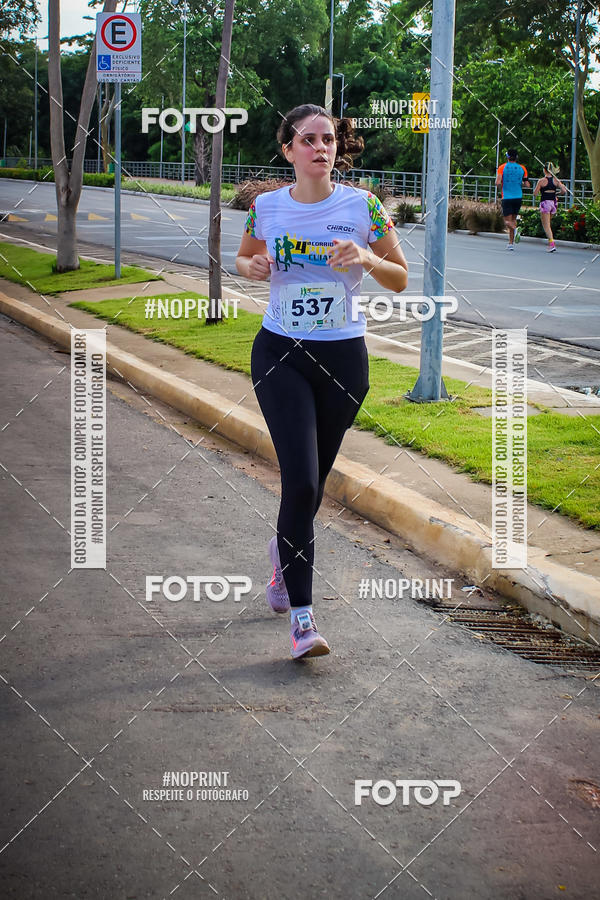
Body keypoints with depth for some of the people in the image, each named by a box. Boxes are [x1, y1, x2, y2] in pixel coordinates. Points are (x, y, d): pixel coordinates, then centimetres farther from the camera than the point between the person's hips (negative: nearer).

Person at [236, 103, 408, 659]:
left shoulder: (362, 207, -3)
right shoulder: (266, 207, 1)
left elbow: (400, 281, 3)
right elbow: (243, 258, 19)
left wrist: (366, 258, -17)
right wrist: (251, 267, -5)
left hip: (343, 357, 1)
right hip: (280, 353, -1)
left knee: (313, 481, 13)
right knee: (301, 482, -15)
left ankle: (285, 550, 47)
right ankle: (301, 615, -10)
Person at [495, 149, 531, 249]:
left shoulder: (502, 167, -3)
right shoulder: (522, 168, 5)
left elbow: (498, 182, -14)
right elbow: (527, 185, 1)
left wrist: (501, 186, 8)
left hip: (507, 198, -3)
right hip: (518, 197, 3)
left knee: (507, 221, 0)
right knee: (513, 219, 15)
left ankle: (516, 229, -33)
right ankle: (511, 243, 13)